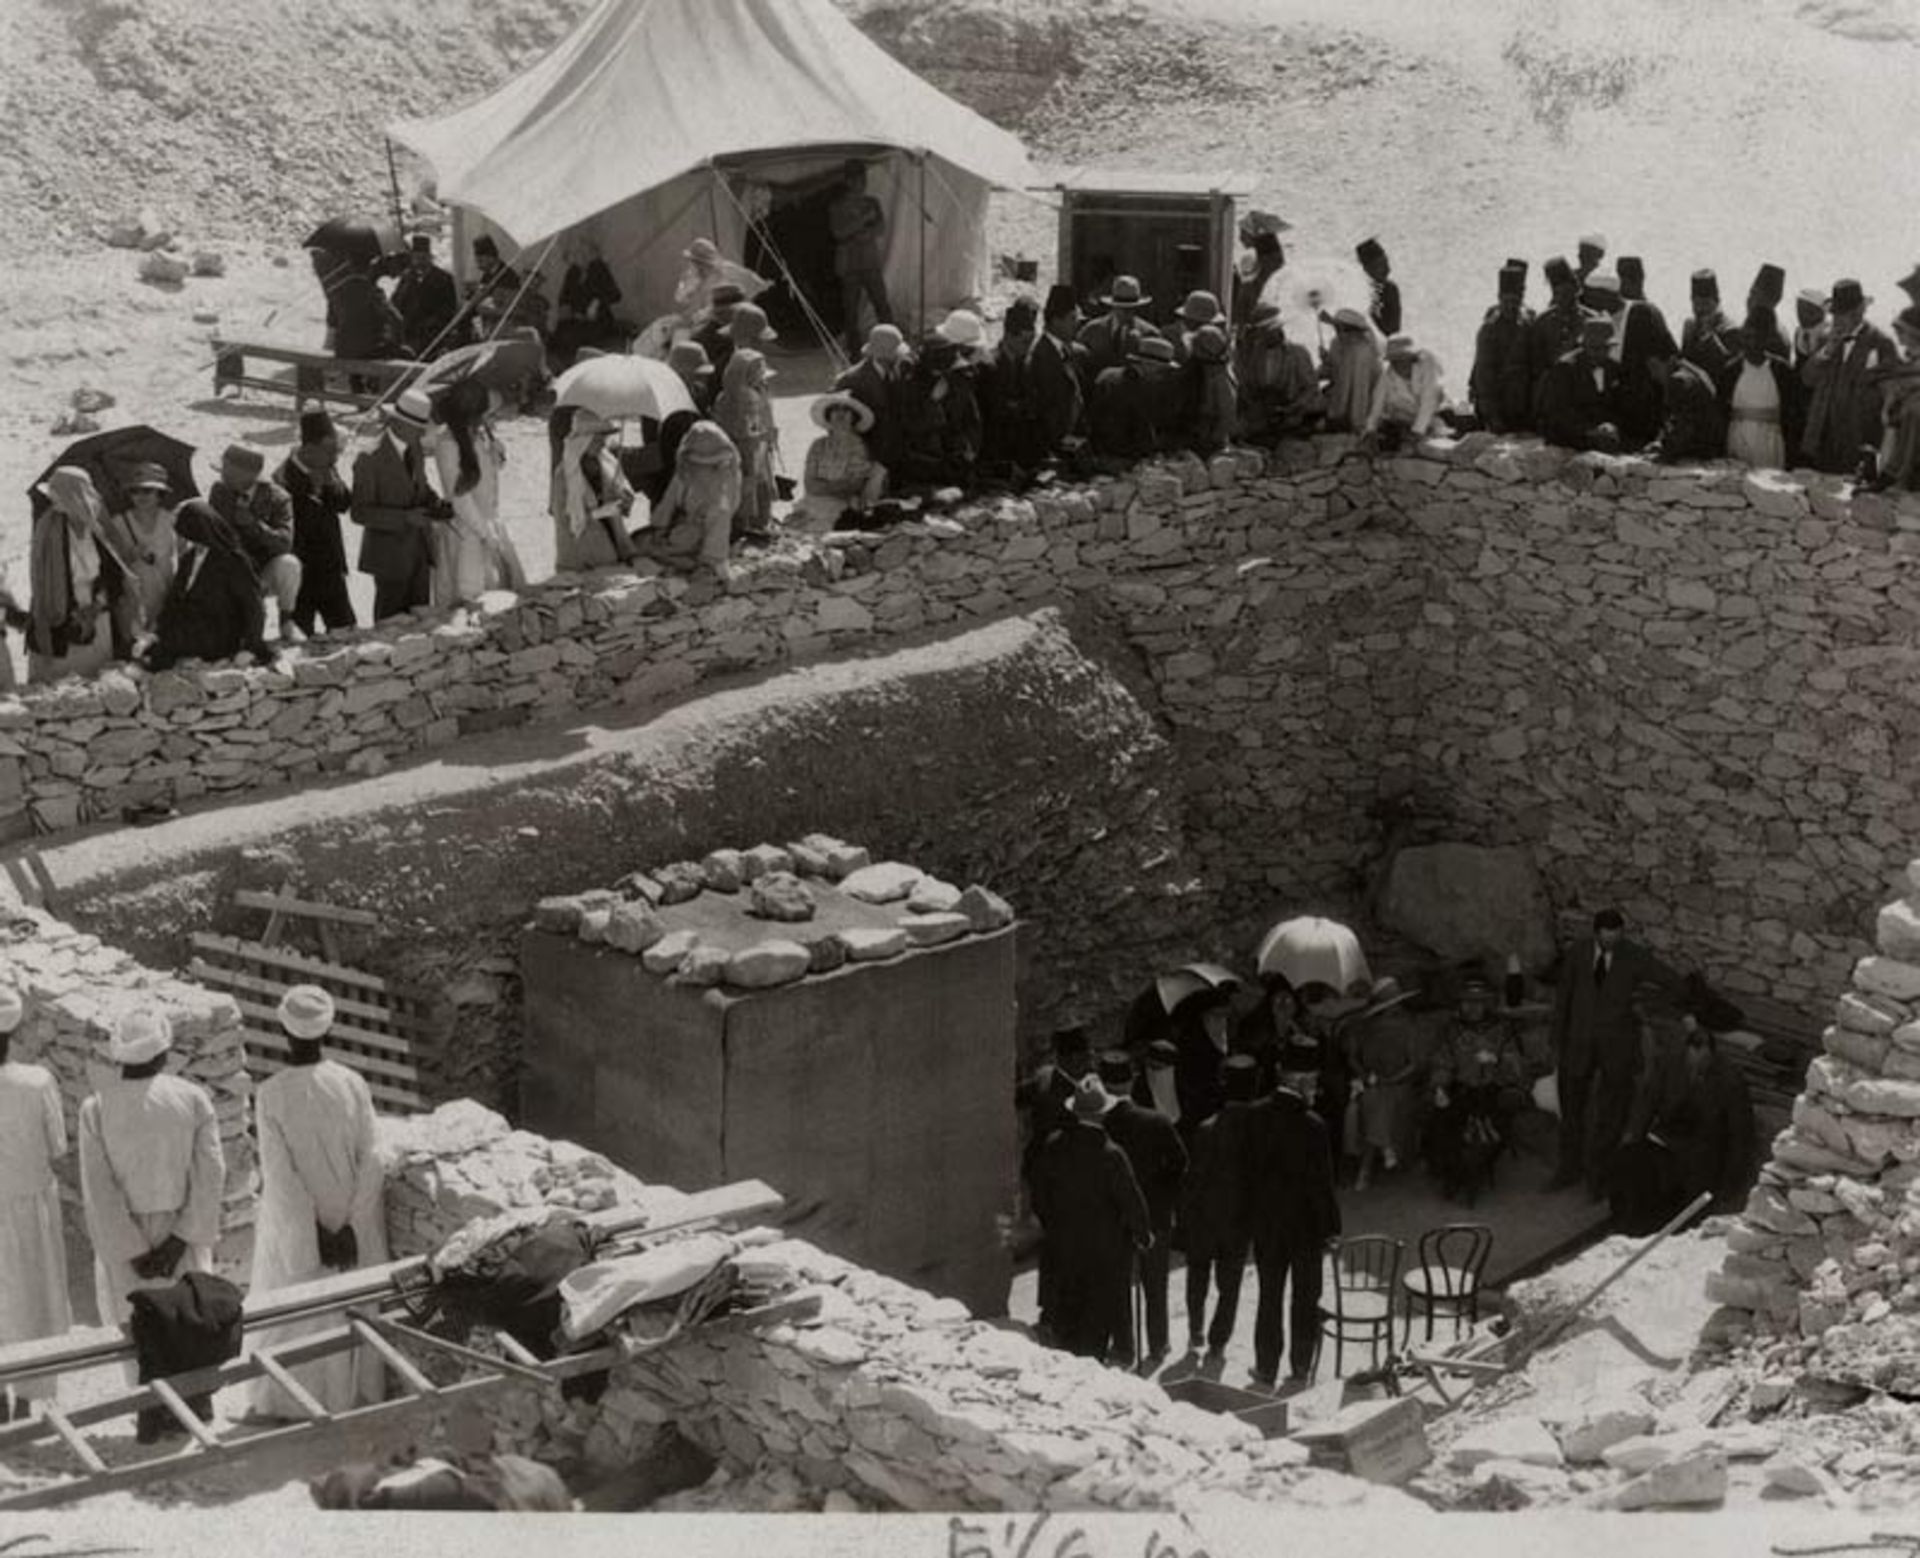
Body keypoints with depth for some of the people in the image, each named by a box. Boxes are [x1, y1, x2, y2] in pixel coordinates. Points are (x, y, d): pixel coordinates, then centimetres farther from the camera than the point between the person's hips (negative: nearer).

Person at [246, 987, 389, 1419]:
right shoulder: (352, 1085, -13)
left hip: (294, 1226, -2)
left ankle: (292, 1404, 27)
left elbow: (279, 1176, -18)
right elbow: (371, 1162, -12)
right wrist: (350, 1227, -8)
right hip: (352, 1219, 2)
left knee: (295, 1314, 16)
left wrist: (317, 1232, -13)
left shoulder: (270, 1095, -19)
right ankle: (353, 1395, 31)